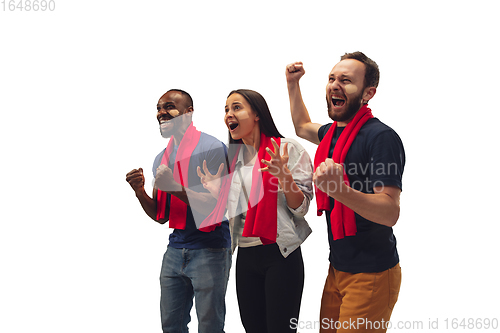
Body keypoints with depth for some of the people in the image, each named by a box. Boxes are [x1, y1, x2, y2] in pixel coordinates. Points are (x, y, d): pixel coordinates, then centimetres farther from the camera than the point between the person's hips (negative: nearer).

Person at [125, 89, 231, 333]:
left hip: (209, 250, -7)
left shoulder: (211, 148, -9)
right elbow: (161, 216, 16)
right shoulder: (162, 158, 14)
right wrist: (140, 192, -3)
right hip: (175, 250, 7)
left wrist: (175, 187, -24)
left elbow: (219, 205, -16)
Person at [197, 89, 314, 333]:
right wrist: (211, 186, 8)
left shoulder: (288, 149, -6)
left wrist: (284, 175, -23)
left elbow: (301, 208, -9)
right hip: (246, 257, 6)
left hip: (279, 256, -6)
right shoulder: (234, 157, 13)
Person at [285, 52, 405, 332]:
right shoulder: (333, 133, 10)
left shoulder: (382, 137, -17)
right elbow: (303, 127, 35)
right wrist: (293, 83, 26)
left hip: (372, 275, -9)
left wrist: (339, 190, -39)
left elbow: (390, 213, -25)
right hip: (338, 268, 9)